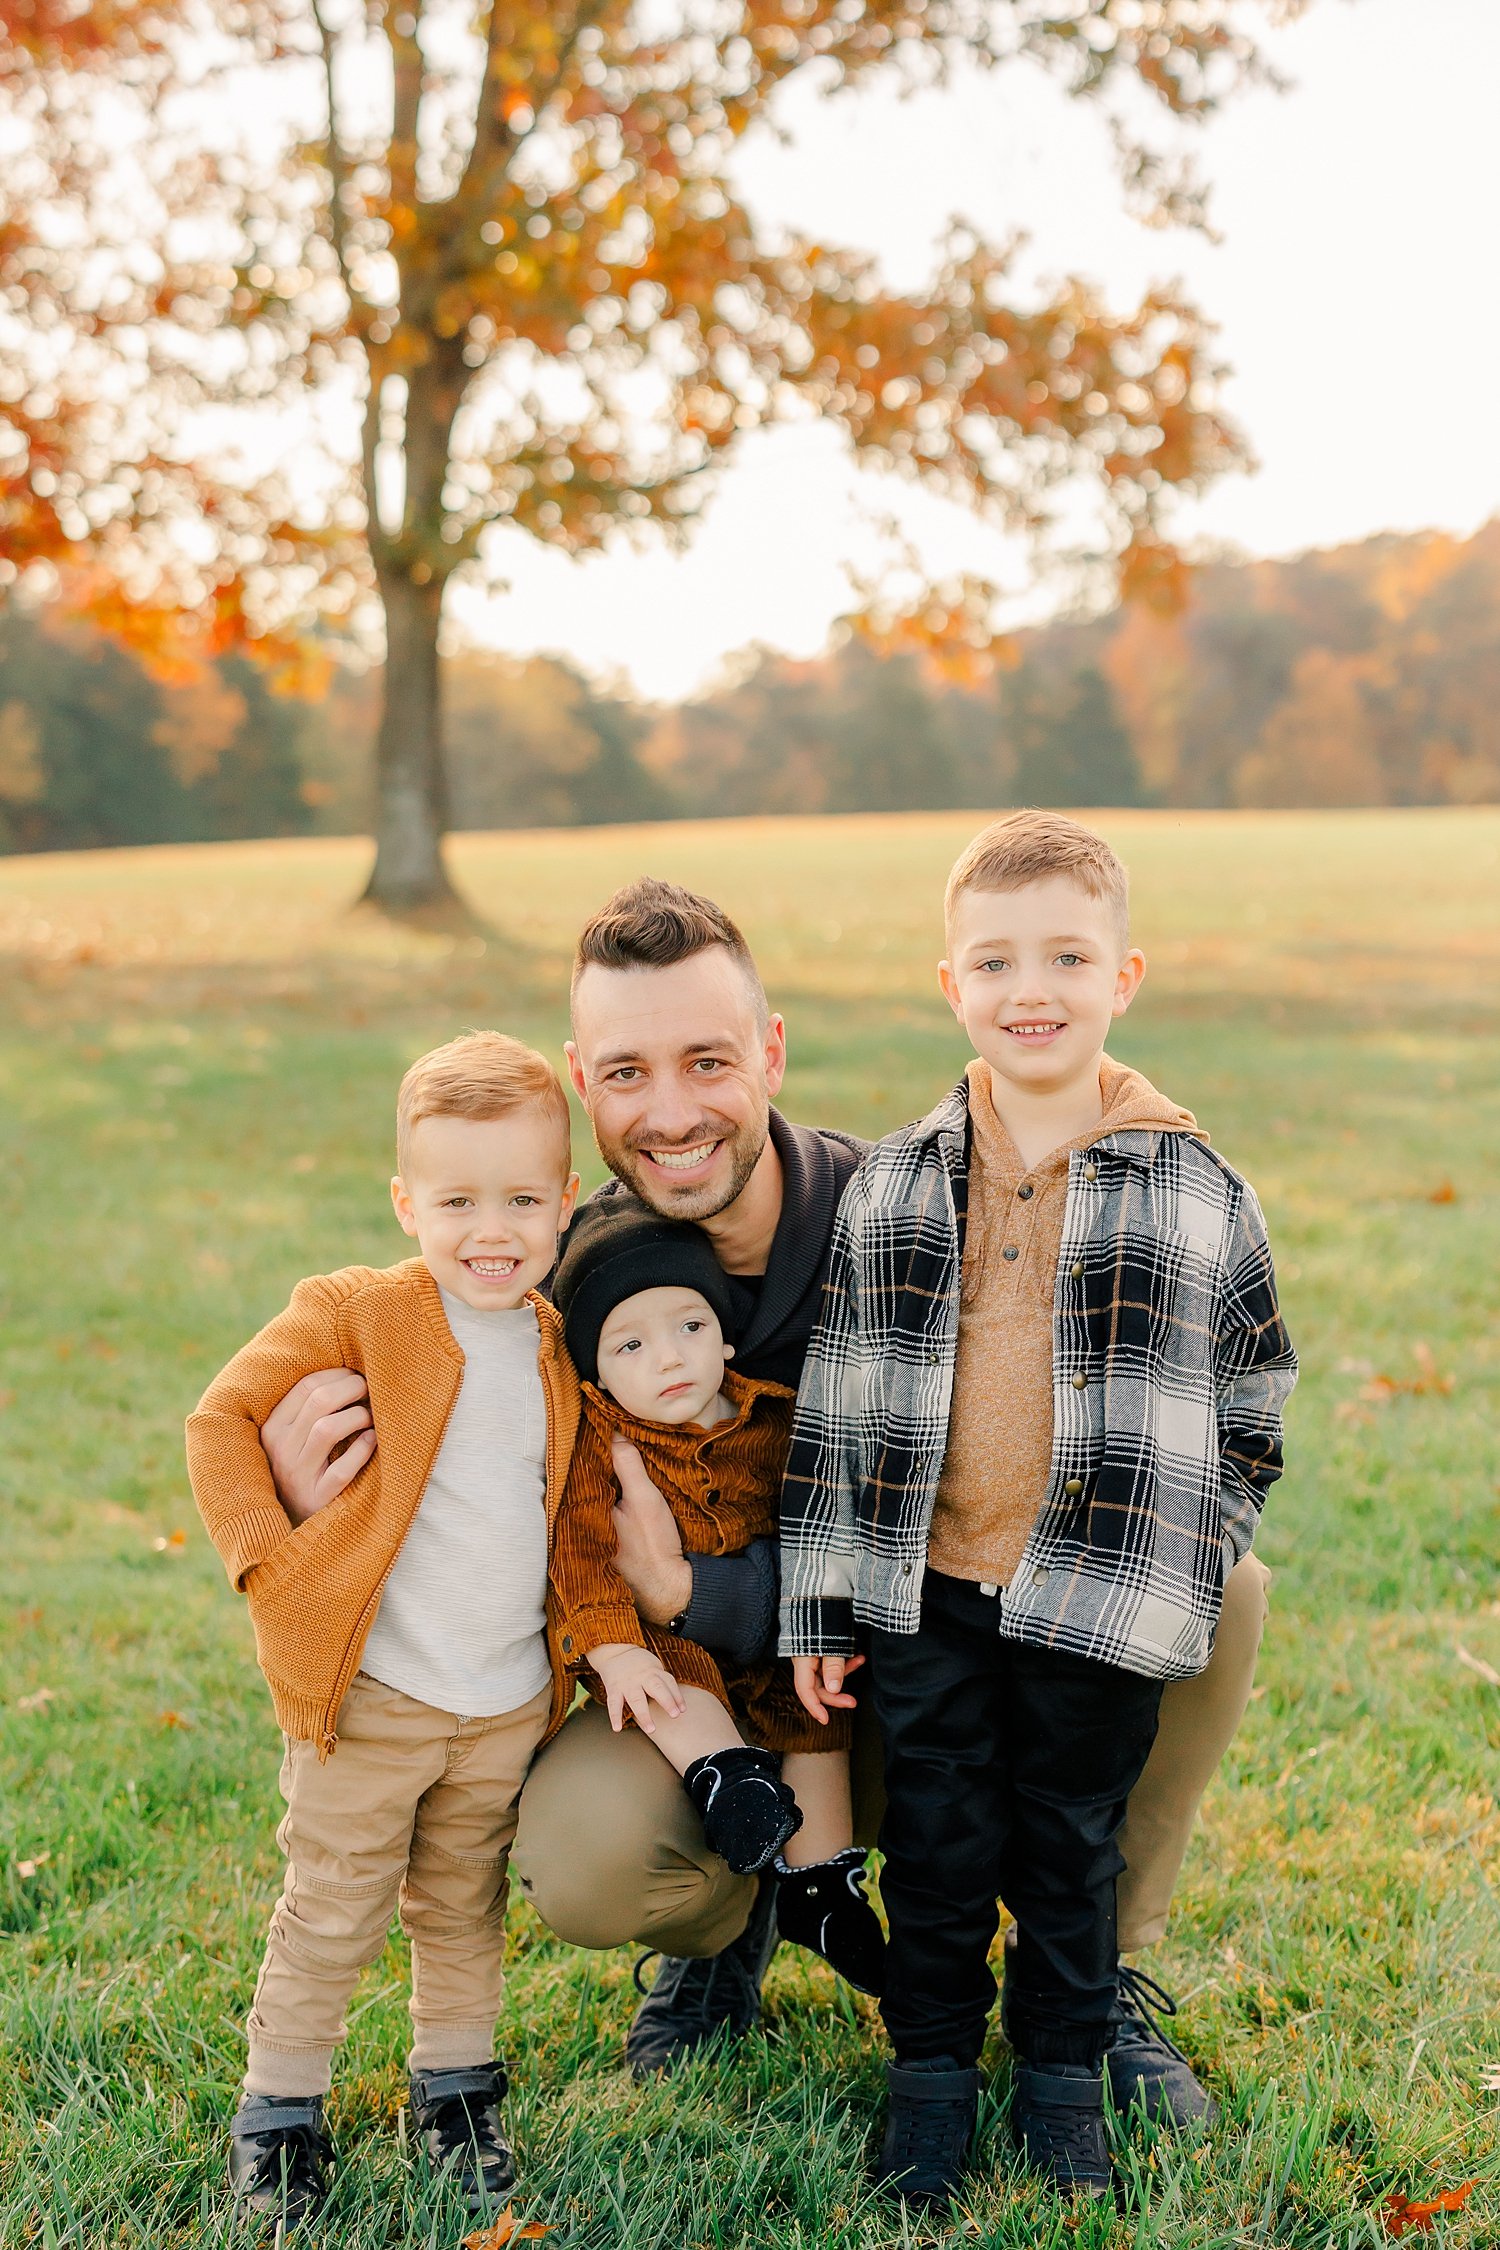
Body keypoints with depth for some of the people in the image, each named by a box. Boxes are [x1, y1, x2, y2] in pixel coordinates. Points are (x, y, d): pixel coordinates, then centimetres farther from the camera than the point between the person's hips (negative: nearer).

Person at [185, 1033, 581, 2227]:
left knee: (465, 1910, 19)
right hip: (371, 1694, -4)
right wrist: (274, 1562, -16)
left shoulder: (560, 1347, 4)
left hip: (510, 1701, 4)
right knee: (332, 1915, 6)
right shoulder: (356, 1312, -12)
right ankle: (279, 2113, 23)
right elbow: (220, 1421, -10)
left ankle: (457, 2089, 36)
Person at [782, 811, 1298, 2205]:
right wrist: (820, 1603, 4)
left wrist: (1187, 1576, -1)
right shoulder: (891, 1187, 0)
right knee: (937, 1840, 10)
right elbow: (835, 1401, 5)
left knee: (1071, 1844, 11)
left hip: (1099, 1609, -1)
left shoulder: (1194, 1190, -3)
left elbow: (1251, 1406, 5)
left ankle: (1062, 2072, 31)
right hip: (925, 1595, 1)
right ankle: (932, 2064, 30)